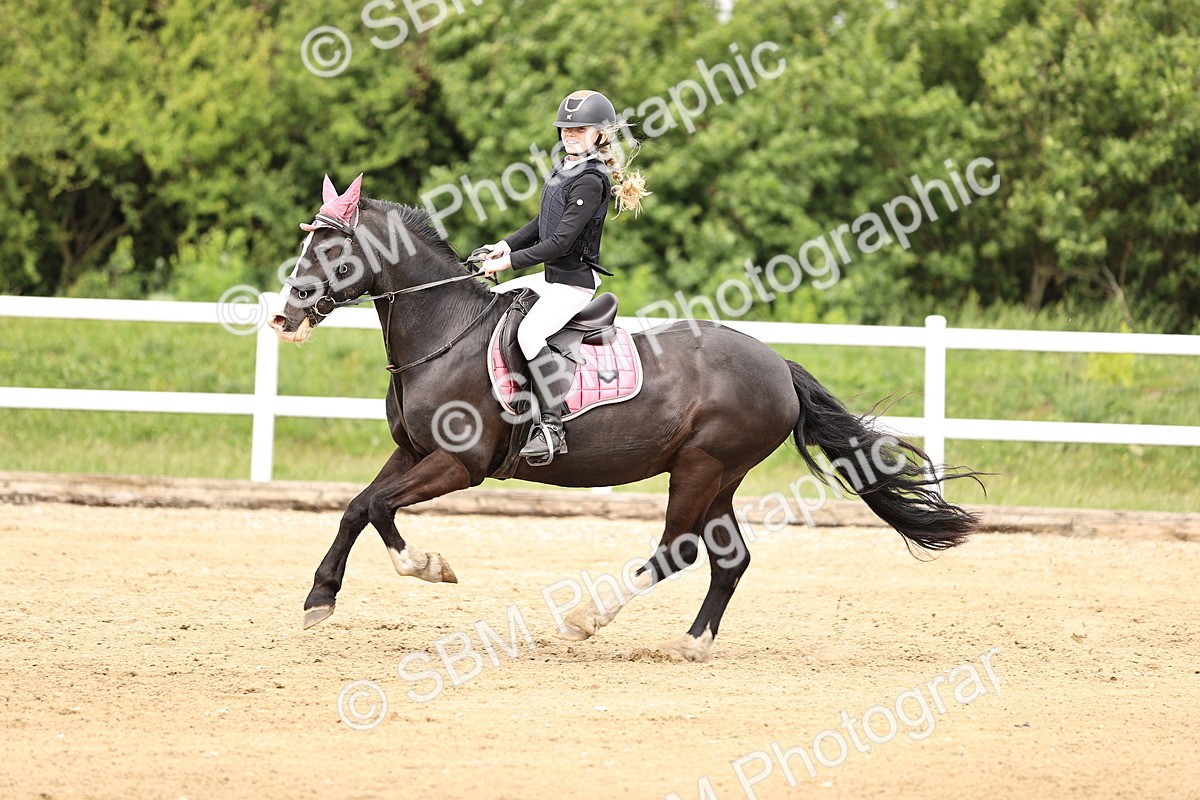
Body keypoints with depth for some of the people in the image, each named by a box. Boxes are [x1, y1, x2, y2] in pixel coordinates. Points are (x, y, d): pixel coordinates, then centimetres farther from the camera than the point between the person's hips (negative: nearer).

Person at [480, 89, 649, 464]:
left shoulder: (590, 181, -19)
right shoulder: (564, 169, 11)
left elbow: (560, 242, -22)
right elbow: (542, 223, 20)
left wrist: (512, 261, -18)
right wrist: (506, 245, 5)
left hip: (575, 281, -11)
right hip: (552, 277, 11)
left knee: (530, 334, -29)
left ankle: (552, 426, -28)